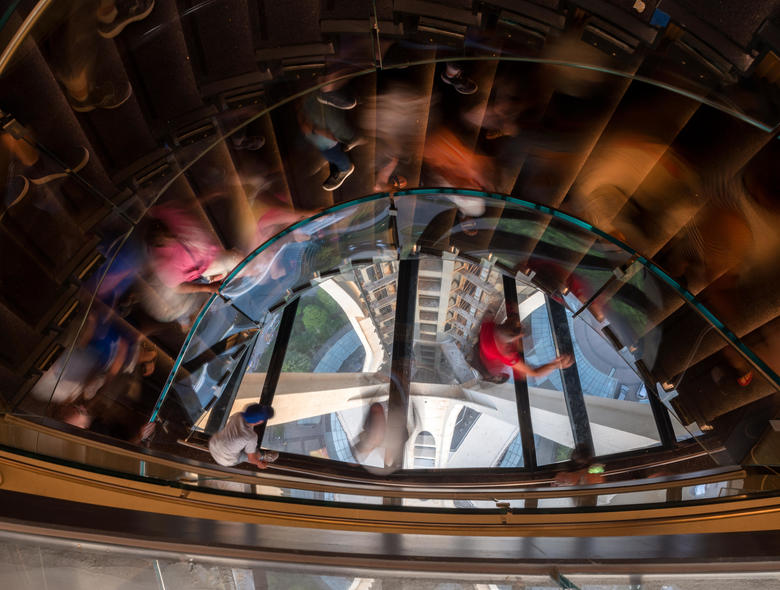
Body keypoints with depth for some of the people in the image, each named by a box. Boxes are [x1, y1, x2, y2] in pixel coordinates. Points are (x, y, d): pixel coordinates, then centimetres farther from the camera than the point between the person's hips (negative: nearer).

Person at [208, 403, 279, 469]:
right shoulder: (251, 437, -32)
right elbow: (251, 458, -15)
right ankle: (263, 456, 40)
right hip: (226, 461, -5)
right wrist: (260, 464, 6)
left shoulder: (238, 416, -18)